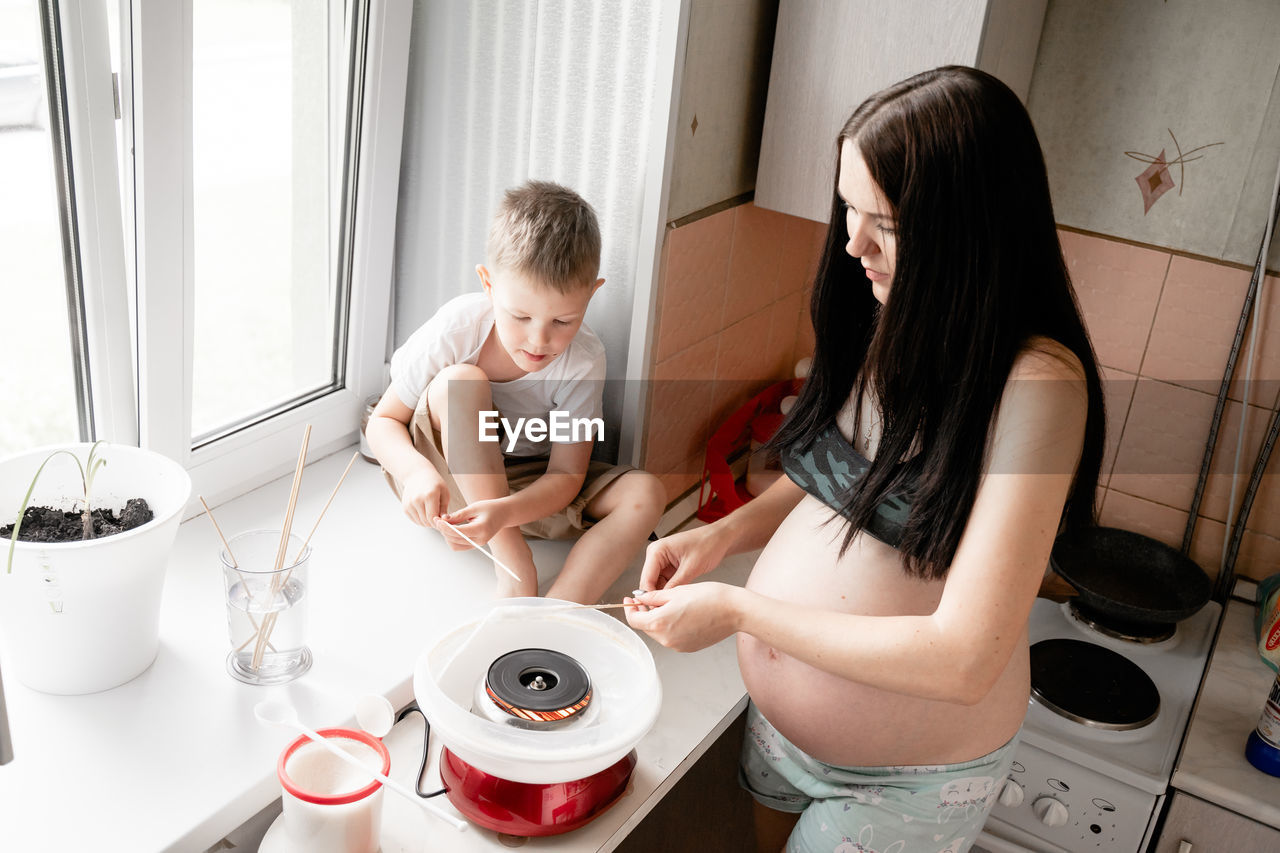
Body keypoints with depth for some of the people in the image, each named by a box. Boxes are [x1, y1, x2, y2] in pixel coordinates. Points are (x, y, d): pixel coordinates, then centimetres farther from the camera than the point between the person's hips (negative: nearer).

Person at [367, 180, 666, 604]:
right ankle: (514, 569, -29)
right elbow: (383, 421, -13)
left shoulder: (583, 361, -21)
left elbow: (566, 474, -19)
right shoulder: (454, 331, -24)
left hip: (530, 489, 2)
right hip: (447, 483, -1)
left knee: (645, 493, -22)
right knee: (460, 382, -32)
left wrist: (503, 512, -40)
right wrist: (415, 470, -37)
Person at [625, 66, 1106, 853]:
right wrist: (727, 533, -8)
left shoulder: (1035, 383, -28)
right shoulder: (887, 322, -6)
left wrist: (738, 610, -26)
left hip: (904, 783, -6)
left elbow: (964, 659, -30)